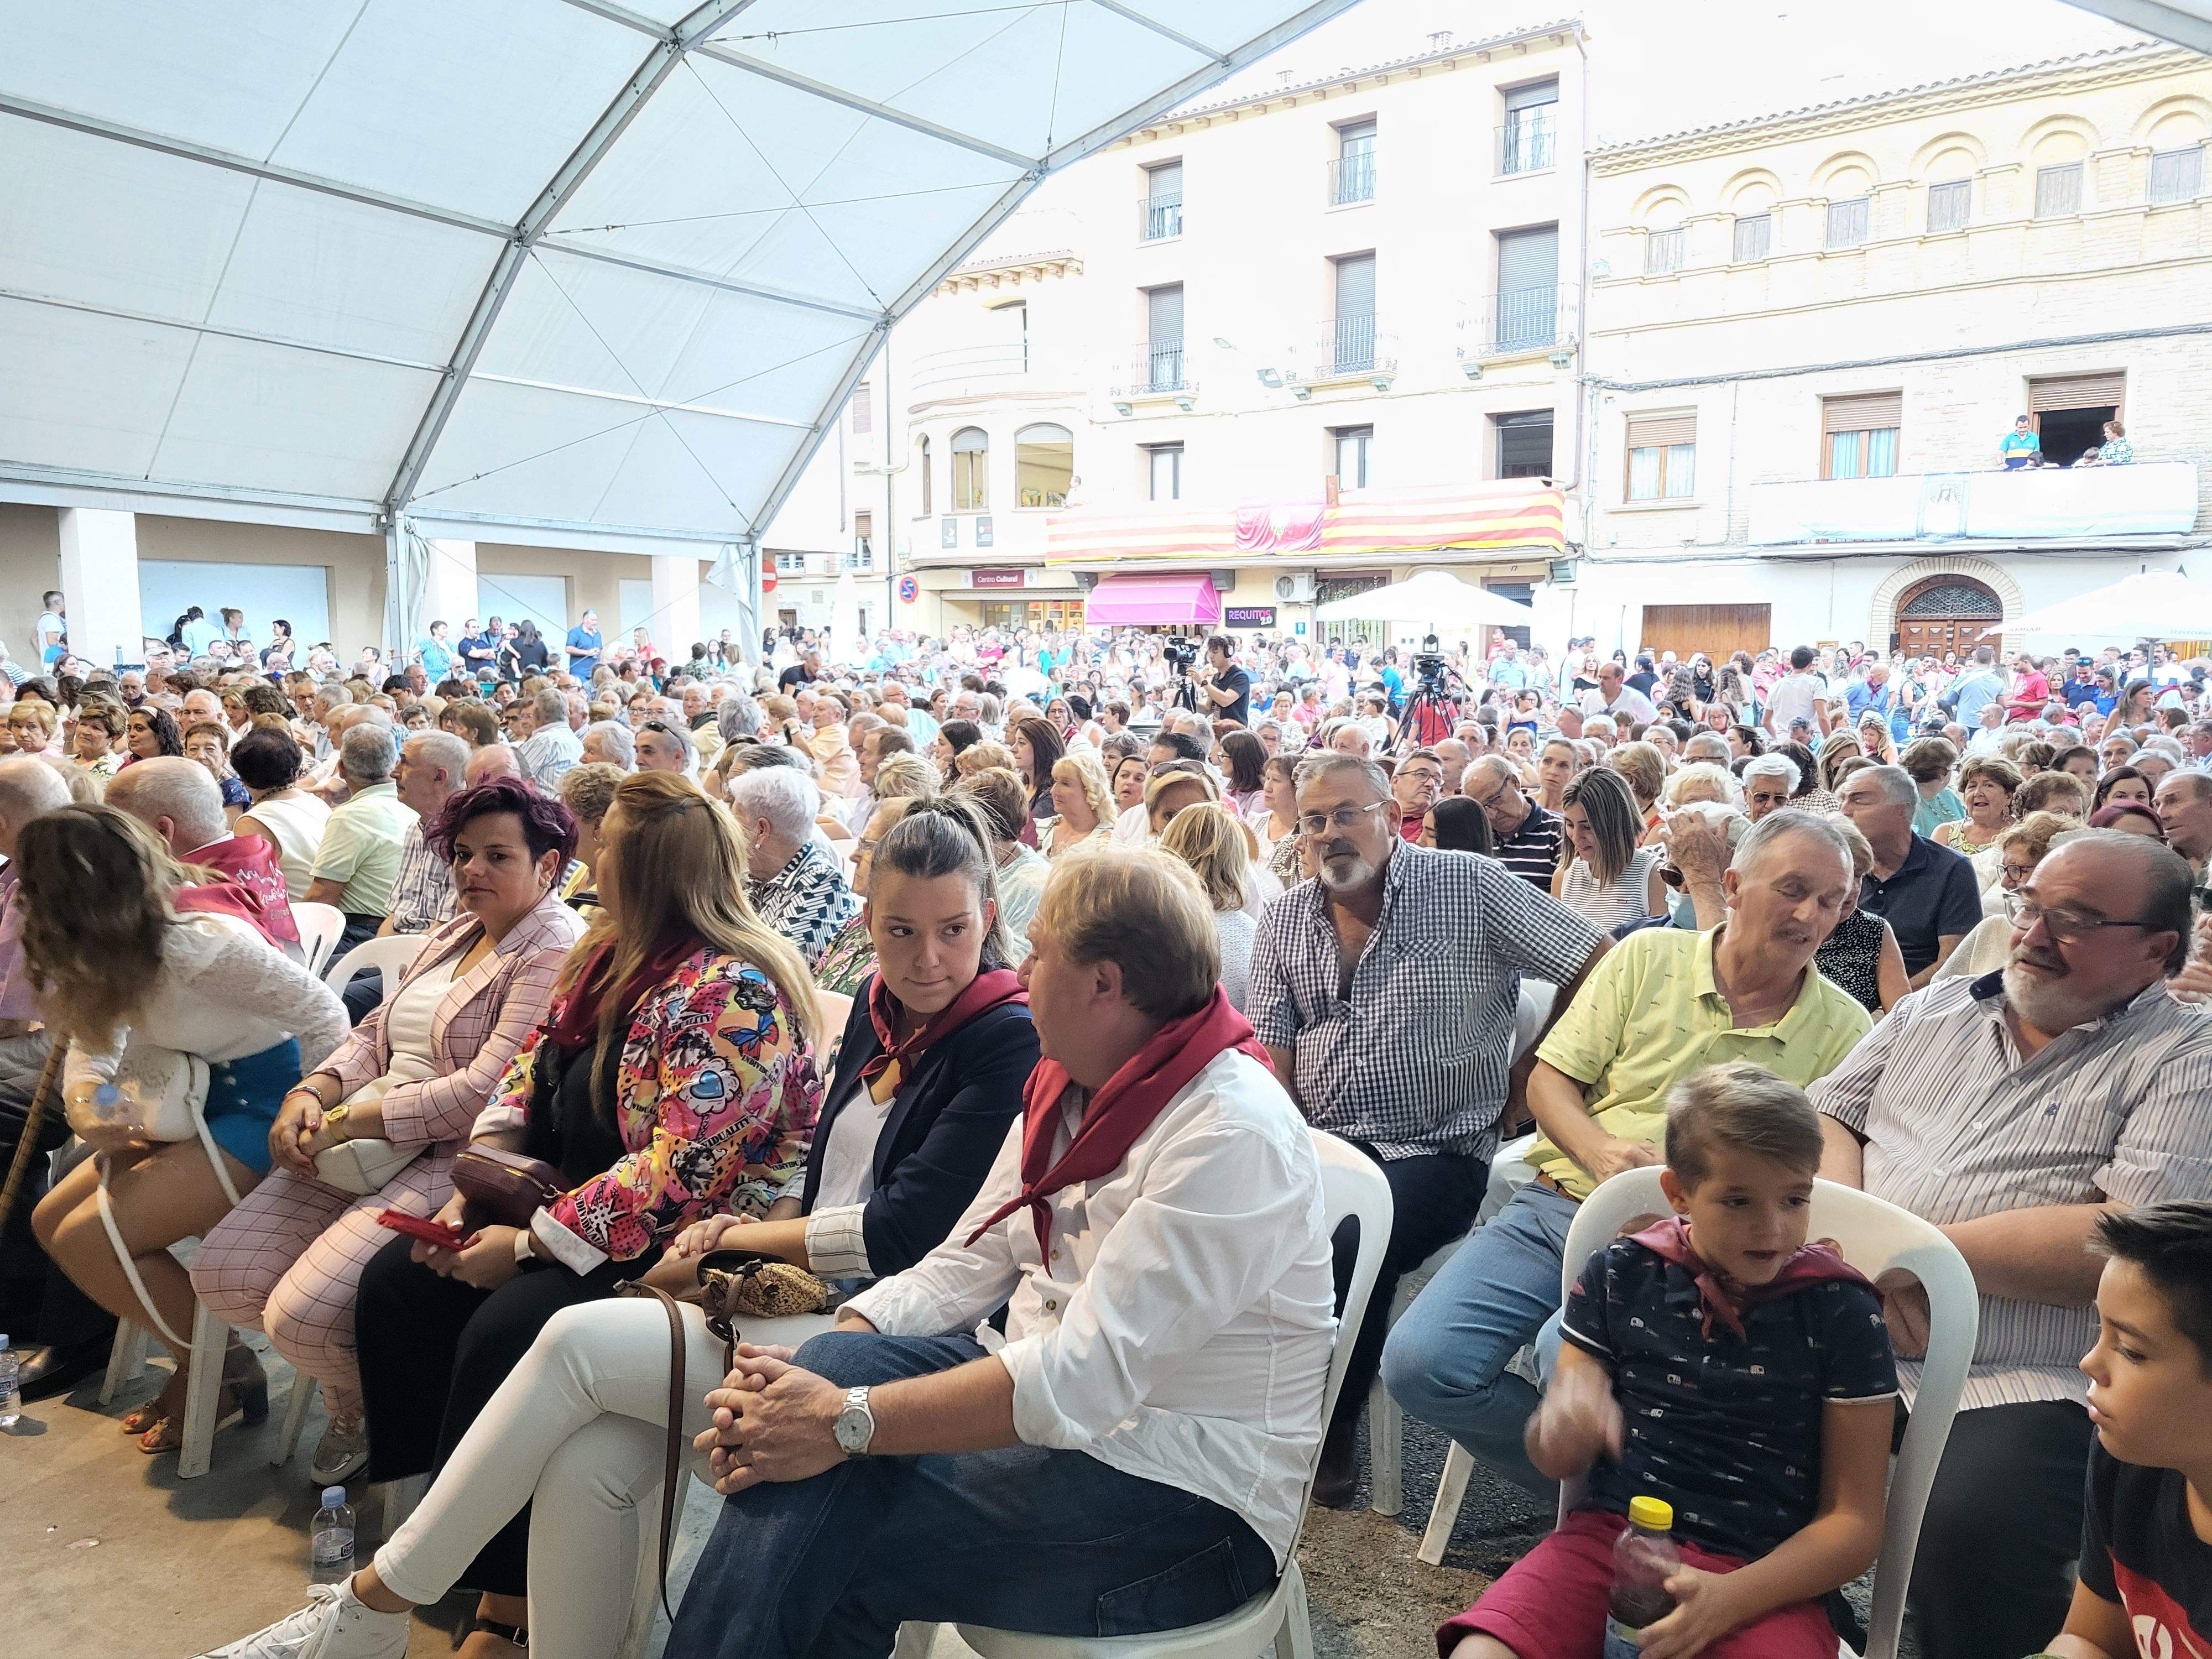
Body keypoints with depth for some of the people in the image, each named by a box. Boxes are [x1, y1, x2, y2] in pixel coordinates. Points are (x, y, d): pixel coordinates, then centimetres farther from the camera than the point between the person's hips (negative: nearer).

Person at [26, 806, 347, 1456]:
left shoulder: (200, 946, -26)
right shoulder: (111, 954, 1)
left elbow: (325, 1017, -22)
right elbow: (91, 1044, 11)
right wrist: (84, 1100, -11)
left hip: (263, 1107, -10)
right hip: (199, 1104, 10)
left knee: (85, 1241, -13)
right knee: (50, 1221, 8)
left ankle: (221, 1370, 6)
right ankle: (195, 1356, 15)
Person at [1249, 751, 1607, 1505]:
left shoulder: (1471, 889, -4)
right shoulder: (1283, 921, 9)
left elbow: (1599, 968, -5)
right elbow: (1271, 1061, 7)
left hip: (1434, 1151, -3)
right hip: (1318, 1145, 4)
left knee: (1351, 1238, -31)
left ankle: (1331, 1431, -4)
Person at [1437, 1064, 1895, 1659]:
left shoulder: (1841, 1313, -2)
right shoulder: (1621, 1275, 2)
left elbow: (1854, 1520, -1)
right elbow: (1557, 1464, 9)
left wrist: (1730, 1598, -16)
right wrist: (1564, 1417, -15)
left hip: (1764, 1575, -1)